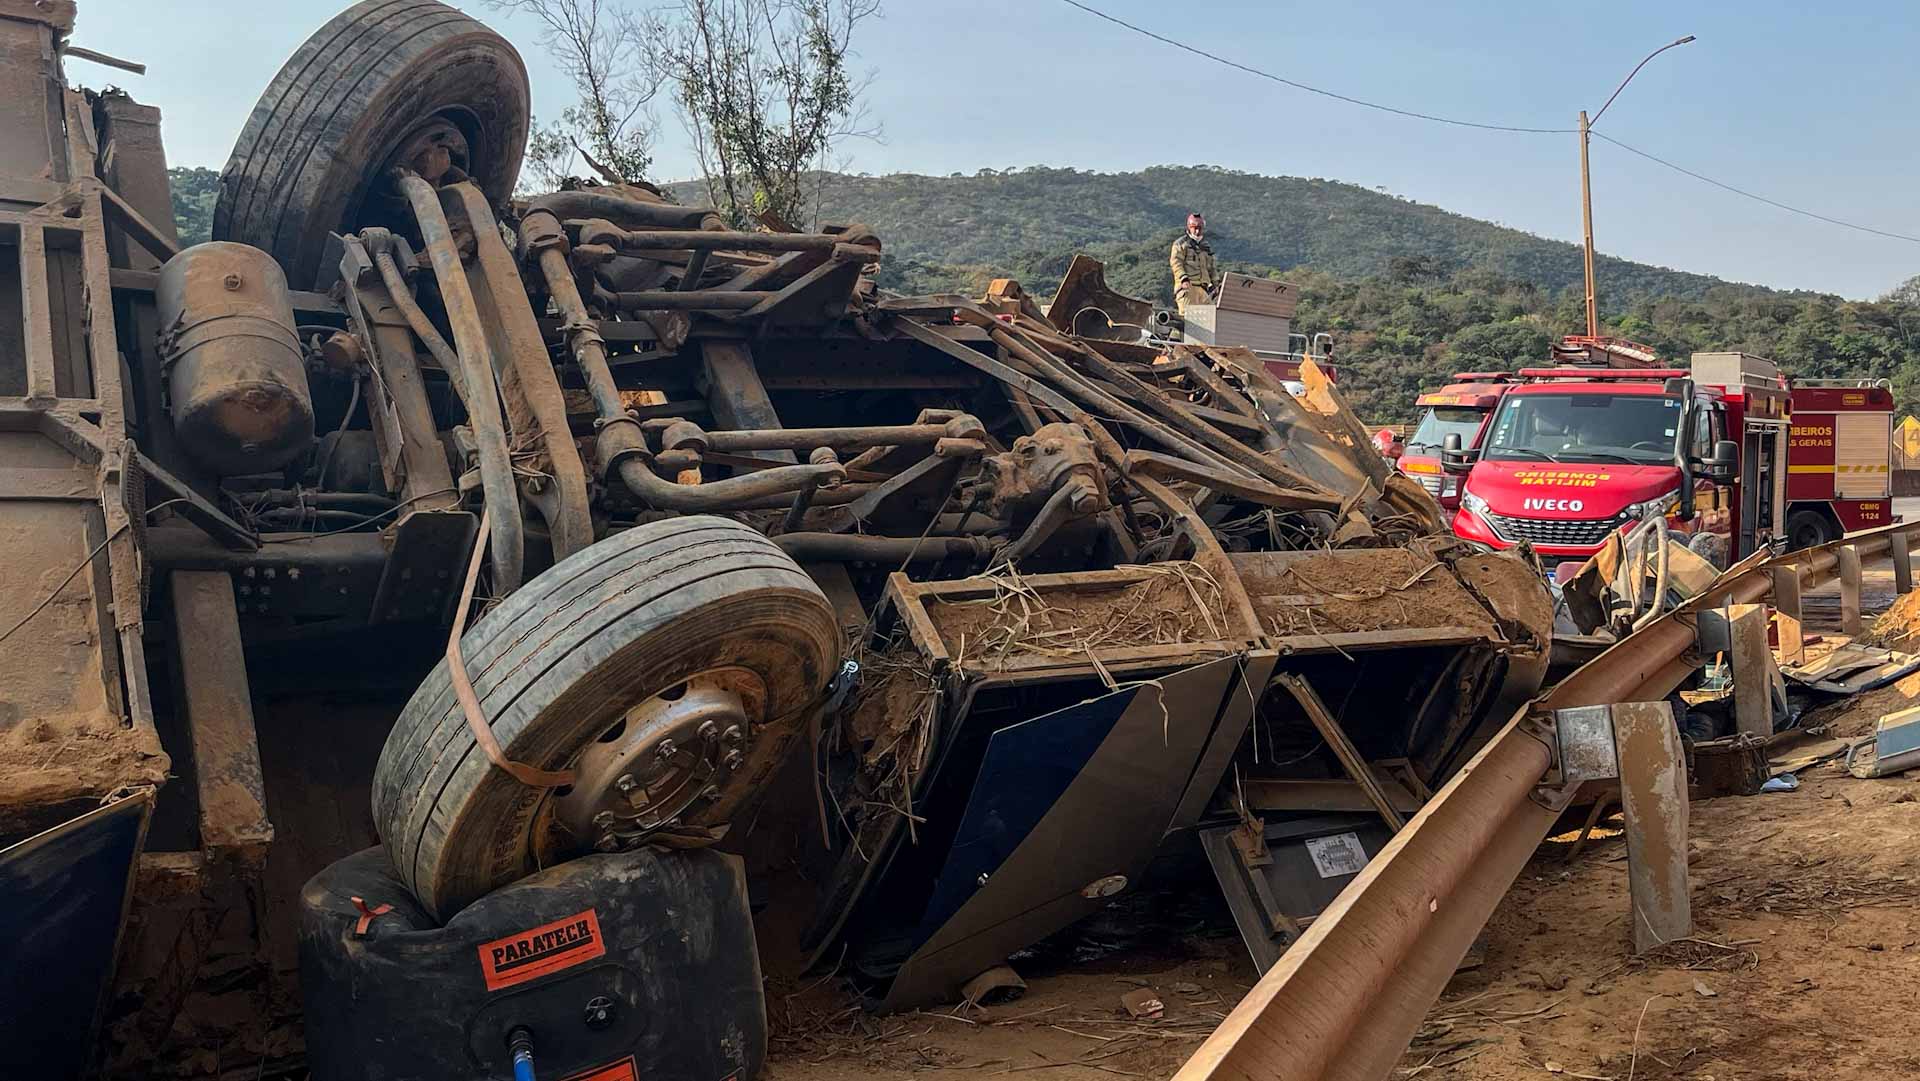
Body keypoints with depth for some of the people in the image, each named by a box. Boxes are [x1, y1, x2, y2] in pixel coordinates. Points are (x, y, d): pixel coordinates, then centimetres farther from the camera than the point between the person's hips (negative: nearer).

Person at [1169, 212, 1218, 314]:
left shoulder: (1205, 246, 24)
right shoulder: (1180, 244, 4)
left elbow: (1212, 267, 27)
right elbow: (1176, 263, -8)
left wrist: (1216, 282, 15)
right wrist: (1183, 279, -21)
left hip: (1203, 287, 6)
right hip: (1187, 286, -6)